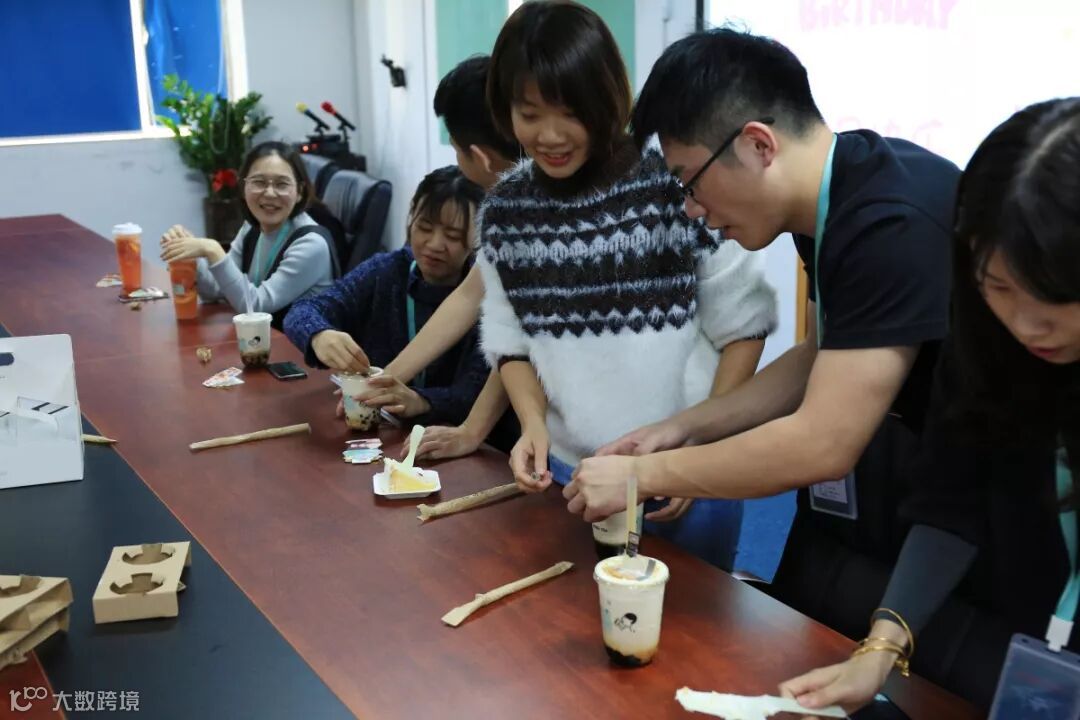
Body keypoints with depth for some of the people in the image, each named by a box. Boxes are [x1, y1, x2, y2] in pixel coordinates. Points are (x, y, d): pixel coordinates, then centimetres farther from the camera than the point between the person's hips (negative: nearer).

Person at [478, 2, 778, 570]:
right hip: (566, 473, 4)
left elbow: (744, 327, -7)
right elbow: (509, 340, 7)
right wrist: (534, 424, -11)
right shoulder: (503, 212, -2)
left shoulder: (674, 186, -14)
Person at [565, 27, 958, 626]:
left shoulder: (893, 224, -28)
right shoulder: (827, 202, 0)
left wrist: (643, 475, -17)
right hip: (842, 526, 9)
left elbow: (821, 445, -28)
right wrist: (685, 427, 3)